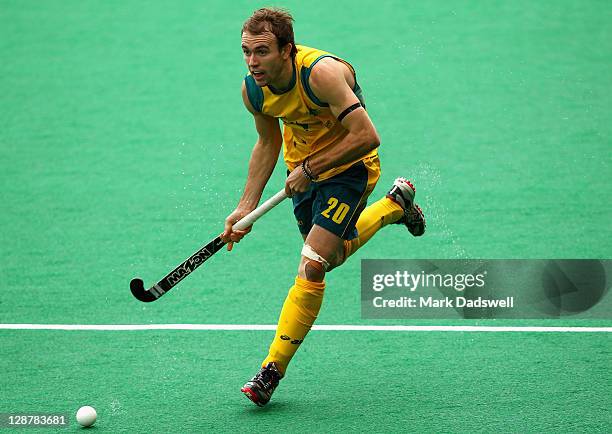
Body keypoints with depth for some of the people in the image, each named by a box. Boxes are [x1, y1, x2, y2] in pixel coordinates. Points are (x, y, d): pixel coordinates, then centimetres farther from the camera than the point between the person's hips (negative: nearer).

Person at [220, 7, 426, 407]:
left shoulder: (322, 72, -34)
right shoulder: (254, 90, -14)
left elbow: (367, 137, -34)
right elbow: (268, 142, 6)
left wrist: (310, 168, -28)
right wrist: (247, 206, 0)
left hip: (349, 166, -7)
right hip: (303, 168, 7)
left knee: (311, 268, -17)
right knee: (334, 255, 25)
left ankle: (272, 369, -8)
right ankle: (395, 205, 49)